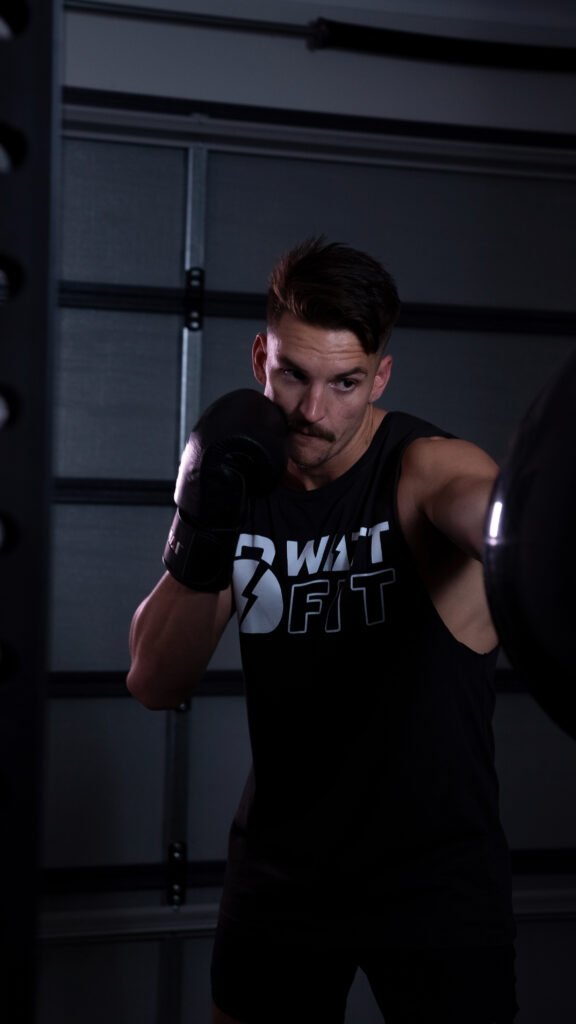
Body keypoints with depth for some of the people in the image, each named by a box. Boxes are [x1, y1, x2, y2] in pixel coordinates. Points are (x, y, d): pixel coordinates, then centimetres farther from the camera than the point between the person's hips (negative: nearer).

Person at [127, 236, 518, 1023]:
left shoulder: (425, 468, -17)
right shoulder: (241, 482, -3)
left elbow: (489, 506, -43)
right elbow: (156, 685, -7)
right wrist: (201, 544, -24)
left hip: (435, 876, -4)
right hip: (280, 865, 4)